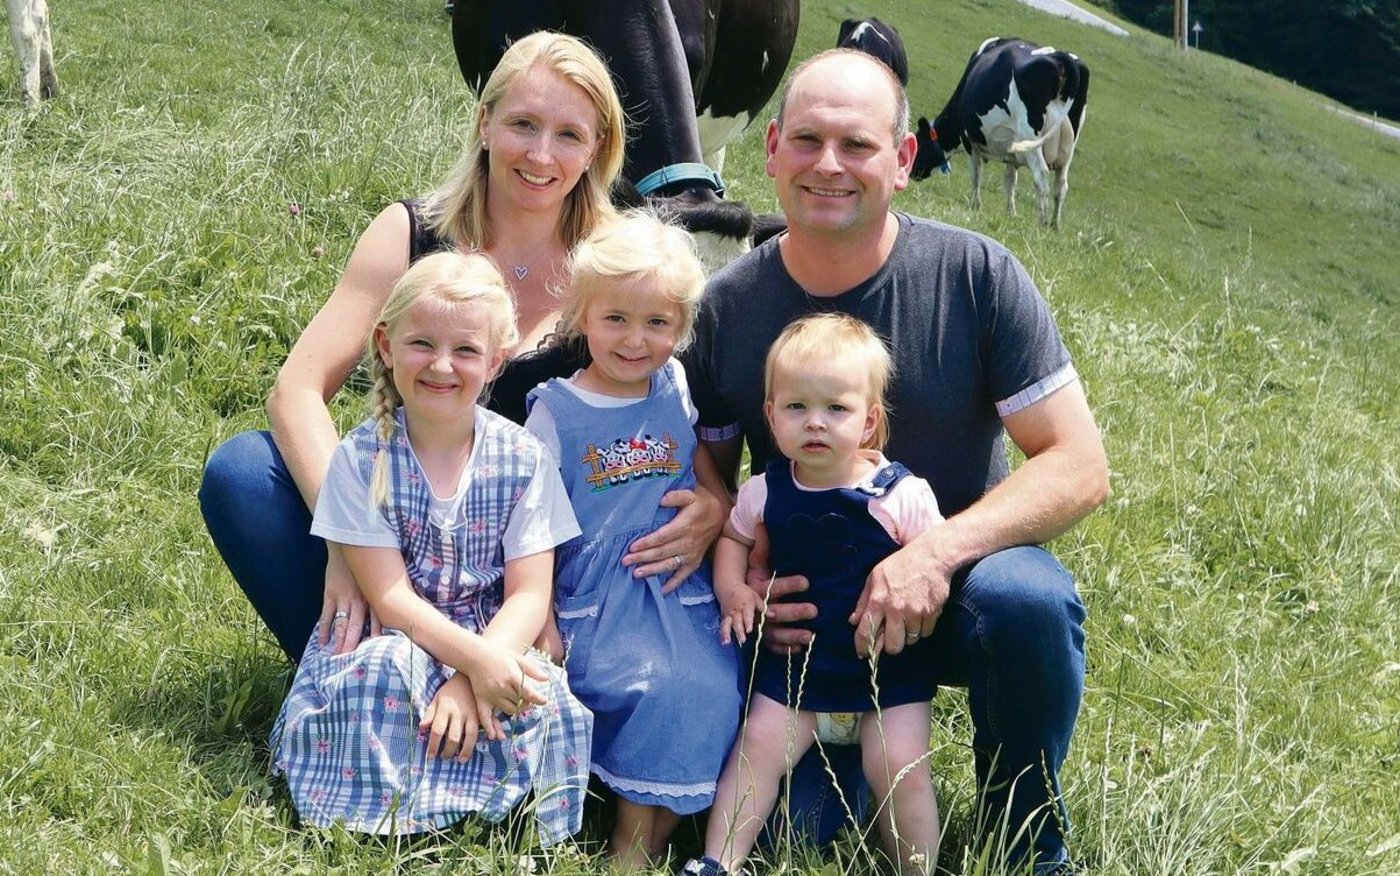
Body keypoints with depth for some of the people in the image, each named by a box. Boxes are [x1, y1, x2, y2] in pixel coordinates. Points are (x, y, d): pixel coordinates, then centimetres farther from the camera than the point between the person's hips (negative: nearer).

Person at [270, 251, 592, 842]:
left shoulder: (522, 459, -4)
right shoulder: (362, 458, -9)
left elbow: (529, 594, -7)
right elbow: (389, 597, -13)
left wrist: (469, 681, -24)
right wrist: (476, 659, -27)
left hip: (494, 642, 1)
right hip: (390, 641, -1)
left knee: (542, 698, -28)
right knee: (384, 670, -35)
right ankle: (386, 815, -15)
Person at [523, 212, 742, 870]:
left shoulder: (680, 390, 7)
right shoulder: (555, 411, -1)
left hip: (677, 592, 3)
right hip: (593, 599, -3)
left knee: (715, 694, -19)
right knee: (650, 687, -25)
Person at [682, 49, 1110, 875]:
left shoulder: (976, 275, -13)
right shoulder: (728, 306, -6)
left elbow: (1079, 466, -15)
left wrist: (937, 552, -29)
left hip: (955, 585, -2)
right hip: (804, 611, 2)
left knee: (1028, 599, -36)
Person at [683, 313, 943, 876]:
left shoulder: (903, 495, -14)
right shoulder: (767, 491, -3)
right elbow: (732, 537, 14)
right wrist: (732, 590, -3)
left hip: (888, 673, -3)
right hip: (795, 665, 3)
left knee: (899, 767, -13)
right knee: (758, 746, -7)